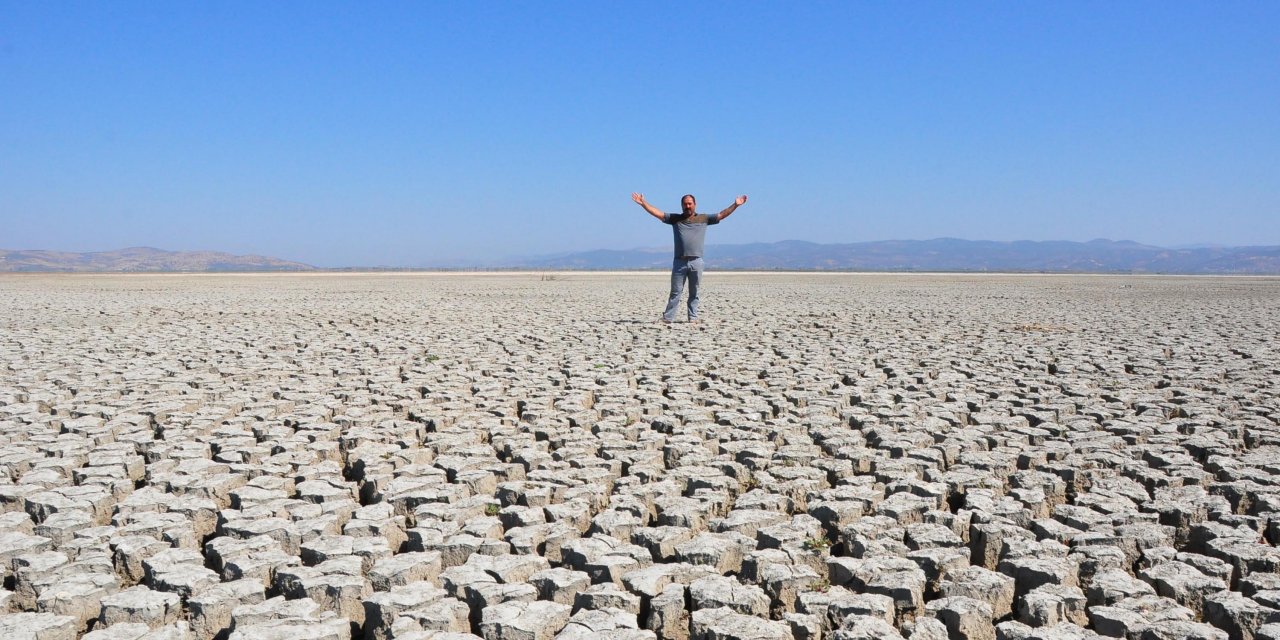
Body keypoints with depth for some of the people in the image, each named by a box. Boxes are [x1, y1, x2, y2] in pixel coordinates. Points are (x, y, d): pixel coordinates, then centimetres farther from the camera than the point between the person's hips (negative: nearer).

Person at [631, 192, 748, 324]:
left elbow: (722, 215, 7)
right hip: (679, 262, 0)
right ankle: (668, 318, 5)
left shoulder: (704, 219, 10)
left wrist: (735, 205, -2)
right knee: (675, 292, 3)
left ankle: (693, 318, 12)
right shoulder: (675, 219, 10)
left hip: (696, 262, 0)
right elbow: (657, 213, 7)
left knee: (695, 293, 6)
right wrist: (643, 203, -1)